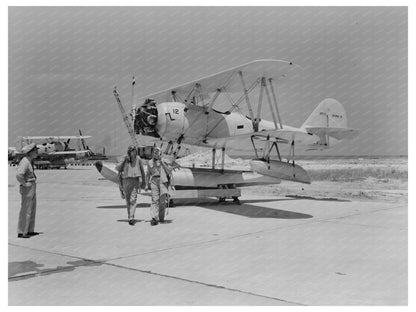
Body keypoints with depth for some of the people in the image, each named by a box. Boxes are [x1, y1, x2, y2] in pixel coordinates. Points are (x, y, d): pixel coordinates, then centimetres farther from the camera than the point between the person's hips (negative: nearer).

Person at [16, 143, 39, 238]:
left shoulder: (30, 161, 11)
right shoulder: (25, 162, -20)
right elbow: (19, 175, -34)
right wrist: (24, 183, -21)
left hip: (32, 188, 10)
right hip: (27, 188, -10)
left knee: (32, 210, 15)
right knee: (26, 211, -3)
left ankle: (30, 230, 24)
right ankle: (21, 232, 5)